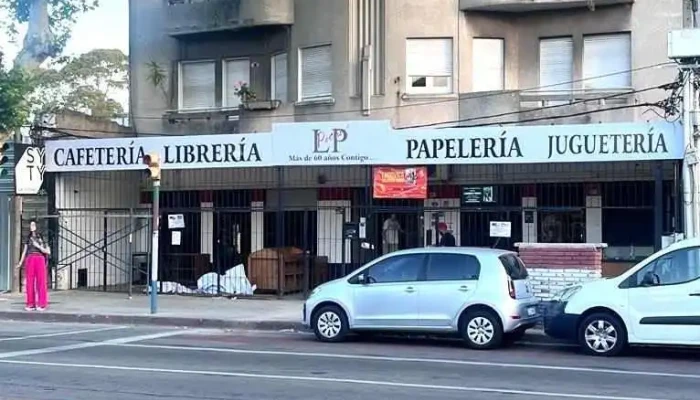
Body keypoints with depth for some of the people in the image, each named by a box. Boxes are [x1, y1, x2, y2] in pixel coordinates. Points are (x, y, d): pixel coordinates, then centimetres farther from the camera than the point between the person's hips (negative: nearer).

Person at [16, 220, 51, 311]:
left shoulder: (42, 239, 7)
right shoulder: (28, 238, 14)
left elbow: (48, 252, 2)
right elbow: (24, 251, 13)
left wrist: (38, 246, -11)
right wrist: (20, 262, 3)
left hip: (39, 260, -2)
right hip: (30, 260, 2)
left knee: (41, 282, -5)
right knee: (30, 282, -2)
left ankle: (41, 304, -2)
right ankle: (31, 304, 1)